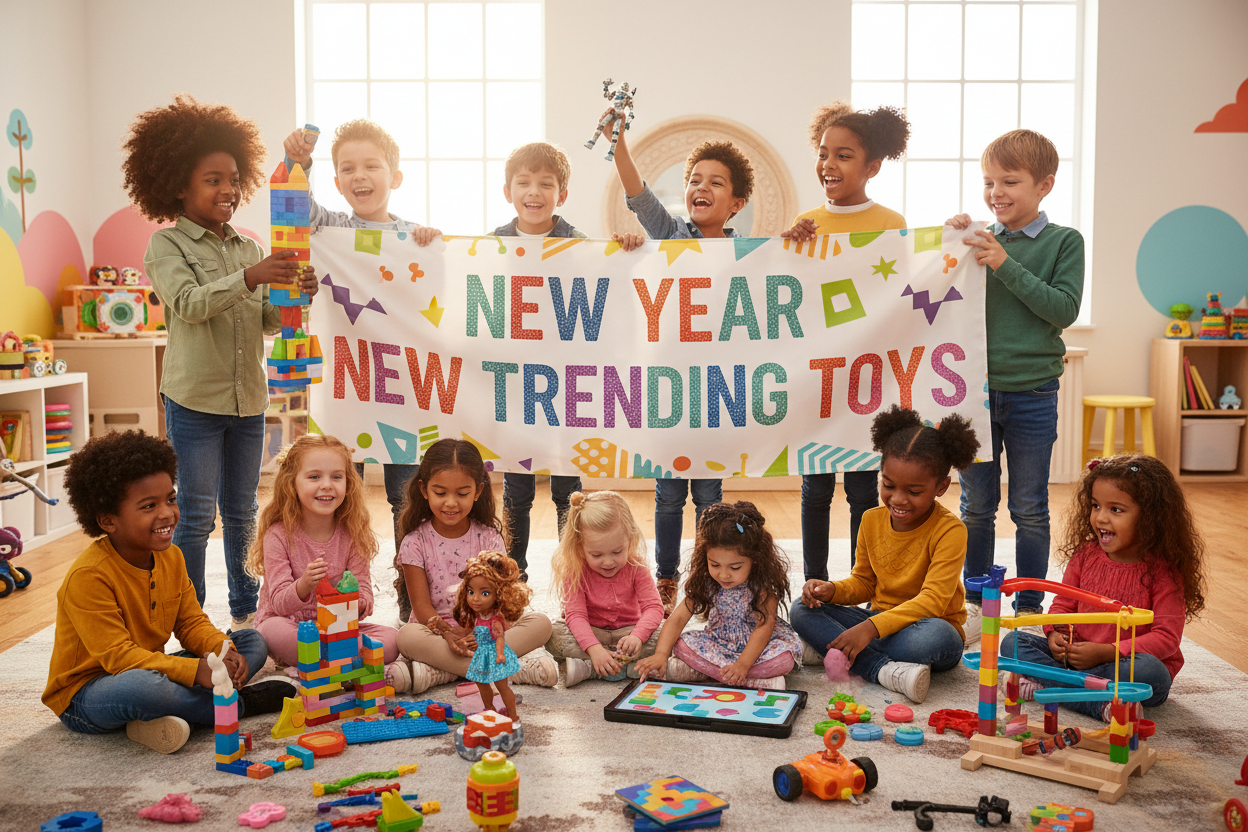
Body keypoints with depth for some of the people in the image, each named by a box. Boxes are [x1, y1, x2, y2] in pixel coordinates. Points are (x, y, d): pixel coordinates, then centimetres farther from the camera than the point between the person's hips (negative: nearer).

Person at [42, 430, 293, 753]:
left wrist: (224, 651, -17)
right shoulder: (88, 577, -24)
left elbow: (192, 622, 6)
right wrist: (194, 670, -35)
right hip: (83, 696, -8)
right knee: (139, 685, -44)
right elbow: (117, 655, -27)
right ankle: (238, 703, -19)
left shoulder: (171, 558, 1)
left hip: (150, 669, 8)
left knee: (253, 642, 3)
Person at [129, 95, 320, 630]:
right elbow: (190, 303, -19)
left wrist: (294, 296, -13)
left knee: (242, 514, 13)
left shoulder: (250, 248, 12)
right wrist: (248, 278, -32)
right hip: (194, 399, -4)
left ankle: (245, 610, 24)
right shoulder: (166, 245, -2)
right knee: (196, 516, 0)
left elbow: (267, 323, 7)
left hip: (248, 399, 5)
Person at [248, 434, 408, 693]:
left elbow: (365, 593, -3)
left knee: (391, 639, -21)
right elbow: (279, 603, -15)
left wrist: (357, 603, -28)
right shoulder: (278, 535, -10)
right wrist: (304, 586, -37)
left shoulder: (352, 534, -1)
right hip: (289, 626, -2)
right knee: (273, 631, -38)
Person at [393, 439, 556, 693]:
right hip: (437, 630, -2)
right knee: (408, 635, -34)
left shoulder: (488, 537, 0)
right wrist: (448, 634, -30)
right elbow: (421, 605, -10)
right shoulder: (415, 543, -4)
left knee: (540, 623, -21)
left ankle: (438, 672, -31)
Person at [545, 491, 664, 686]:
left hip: (626, 631, 1)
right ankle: (625, 665, -34)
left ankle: (586, 668, -31)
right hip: (590, 633, -1)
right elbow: (575, 615, -23)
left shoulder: (636, 567, -13)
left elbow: (653, 607, -19)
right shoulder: (574, 571, -17)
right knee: (553, 635, -30)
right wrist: (594, 648, -41)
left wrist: (637, 636, -41)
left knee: (661, 637, -29)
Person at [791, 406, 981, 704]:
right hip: (879, 622, 6)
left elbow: (932, 601, -24)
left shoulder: (949, 530, -16)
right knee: (802, 610, -14)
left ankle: (832, 652, -23)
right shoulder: (872, 520, 2)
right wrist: (832, 590, -10)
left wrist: (872, 627, -33)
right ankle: (887, 671, -30)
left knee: (935, 636, -41)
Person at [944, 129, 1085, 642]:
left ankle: (1029, 607, 20)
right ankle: (975, 603, 23)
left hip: (1032, 394, -2)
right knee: (976, 505, 10)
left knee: (1030, 509, 7)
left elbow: (1063, 310, -13)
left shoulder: (1064, 242, -1)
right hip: (974, 388, 2)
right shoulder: (978, 241, 4)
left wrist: (1006, 265, -19)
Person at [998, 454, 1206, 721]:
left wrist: (1107, 652, -25)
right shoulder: (1085, 555, 4)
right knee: (1013, 642, -12)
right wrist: (1055, 634, -12)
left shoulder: (1163, 571, -11)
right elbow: (1063, 605, 12)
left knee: (1149, 672, -39)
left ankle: (1044, 686, -29)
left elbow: (1166, 638, -16)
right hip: (1078, 656, 4)